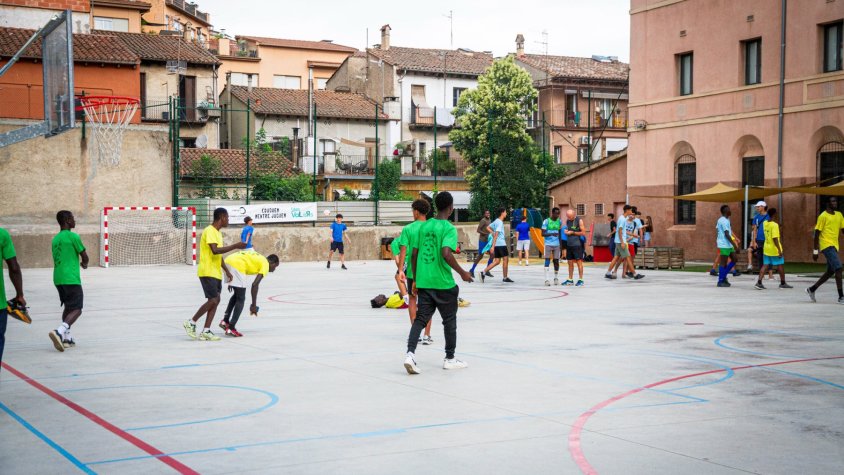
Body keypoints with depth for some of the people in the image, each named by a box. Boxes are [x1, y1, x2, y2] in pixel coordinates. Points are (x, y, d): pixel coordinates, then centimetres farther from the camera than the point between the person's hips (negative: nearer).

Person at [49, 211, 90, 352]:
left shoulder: (55, 239, 14)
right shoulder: (73, 236, -9)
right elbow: (84, 256, -3)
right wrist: (85, 264, 19)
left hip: (58, 278, 8)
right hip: (71, 279, -8)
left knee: (68, 307, 20)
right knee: (76, 310, -7)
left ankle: (66, 338, 19)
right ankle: (59, 332, -27)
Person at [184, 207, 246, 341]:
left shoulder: (218, 233, 17)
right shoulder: (209, 231, -14)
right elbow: (215, 250, -27)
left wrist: (227, 271, 21)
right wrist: (235, 246, -26)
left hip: (216, 273, 10)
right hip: (207, 272, -10)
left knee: (216, 301, 5)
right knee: (213, 300, -12)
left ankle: (206, 332, 6)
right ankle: (191, 323, 2)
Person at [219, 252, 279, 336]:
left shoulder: (259, 258, 28)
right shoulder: (265, 265, 4)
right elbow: (255, 285, -5)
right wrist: (254, 305, -1)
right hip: (237, 265, -9)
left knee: (237, 295, 24)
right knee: (241, 299, 2)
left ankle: (225, 321, 21)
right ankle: (231, 328, -1)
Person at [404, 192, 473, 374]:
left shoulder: (424, 226, 8)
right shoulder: (449, 228, -11)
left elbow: (414, 255, 10)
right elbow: (446, 254, -24)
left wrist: (416, 280, 18)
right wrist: (462, 273, -12)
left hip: (423, 282, 5)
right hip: (443, 283, -5)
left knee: (421, 318, 5)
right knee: (449, 321, 11)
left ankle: (410, 353, -14)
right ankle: (450, 359, 21)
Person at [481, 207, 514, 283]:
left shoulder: (496, 221, 14)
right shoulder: (500, 223, -14)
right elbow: (496, 235, -20)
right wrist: (493, 246, -23)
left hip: (497, 245, 9)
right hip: (501, 244, -9)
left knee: (497, 261, 7)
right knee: (505, 259, 2)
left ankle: (484, 272, -4)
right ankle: (505, 278, 7)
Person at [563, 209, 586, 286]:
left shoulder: (579, 220, -7)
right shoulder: (567, 221, 12)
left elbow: (583, 233, -10)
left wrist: (572, 232, -11)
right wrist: (566, 232, 1)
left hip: (577, 244, -6)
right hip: (569, 244, 7)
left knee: (579, 261, -4)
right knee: (570, 262, 9)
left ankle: (580, 280, -2)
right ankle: (570, 280, 15)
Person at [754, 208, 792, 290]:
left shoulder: (764, 223, 4)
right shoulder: (774, 225, -18)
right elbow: (775, 238, -23)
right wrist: (779, 250, -22)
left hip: (766, 248, 6)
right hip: (774, 249, -6)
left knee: (765, 265, 4)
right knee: (780, 265, 9)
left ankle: (759, 282, -9)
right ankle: (783, 283, 21)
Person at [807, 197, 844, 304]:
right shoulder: (823, 216, -8)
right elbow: (817, 234, -8)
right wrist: (815, 251, -10)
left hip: (834, 246, 8)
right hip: (827, 246, -8)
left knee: (830, 272, 12)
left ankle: (812, 289, 26)